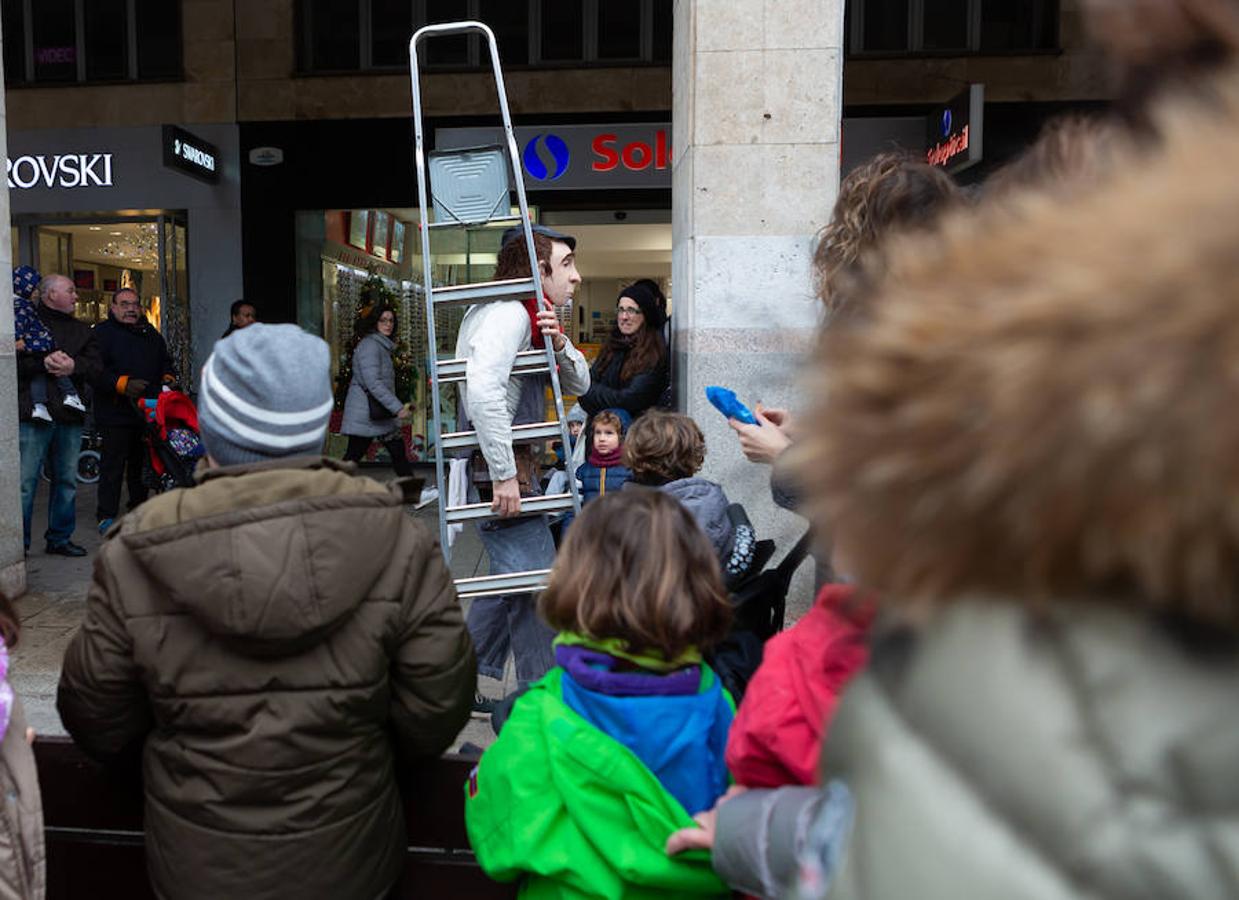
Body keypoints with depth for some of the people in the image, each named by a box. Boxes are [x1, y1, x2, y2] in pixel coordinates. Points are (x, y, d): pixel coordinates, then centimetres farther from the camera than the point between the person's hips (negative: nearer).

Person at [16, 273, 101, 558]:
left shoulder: (82, 330, 19)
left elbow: (95, 366, 6)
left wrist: (74, 365, -13)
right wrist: (44, 362, -19)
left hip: (69, 416, 5)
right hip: (33, 414, -5)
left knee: (67, 480, 11)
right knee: (25, 482, -5)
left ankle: (60, 538, 21)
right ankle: (18, 542, 3)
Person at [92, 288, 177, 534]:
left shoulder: (150, 333, 19)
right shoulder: (102, 333, -1)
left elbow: (166, 361, 28)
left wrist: (168, 377, 8)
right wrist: (123, 384, -22)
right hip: (115, 412, -6)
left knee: (142, 462, 13)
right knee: (113, 464, -4)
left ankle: (140, 508, 24)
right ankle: (106, 515, 2)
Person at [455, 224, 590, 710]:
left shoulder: (531, 316, 15)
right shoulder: (508, 312, -17)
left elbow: (579, 385, 13)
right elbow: (483, 388, -32)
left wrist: (558, 344, -8)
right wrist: (504, 475, -29)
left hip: (514, 466, 11)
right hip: (498, 469, -11)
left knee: (511, 579, 21)